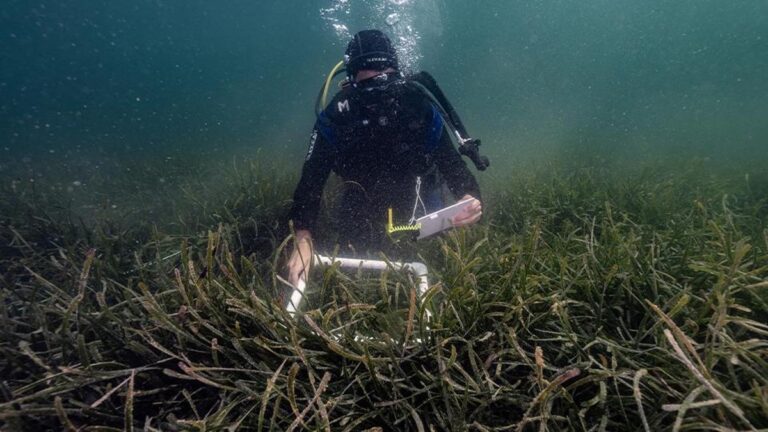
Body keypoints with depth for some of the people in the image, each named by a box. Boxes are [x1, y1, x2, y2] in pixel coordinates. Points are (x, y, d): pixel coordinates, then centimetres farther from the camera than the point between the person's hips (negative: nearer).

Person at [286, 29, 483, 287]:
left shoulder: (420, 109, -23)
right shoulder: (335, 118, -24)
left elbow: (452, 164, -20)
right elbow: (311, 179, -26)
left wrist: (470, 198, -43)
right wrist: (302, 241, -39)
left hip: (418, 196, 0)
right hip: (363, 201, 0)